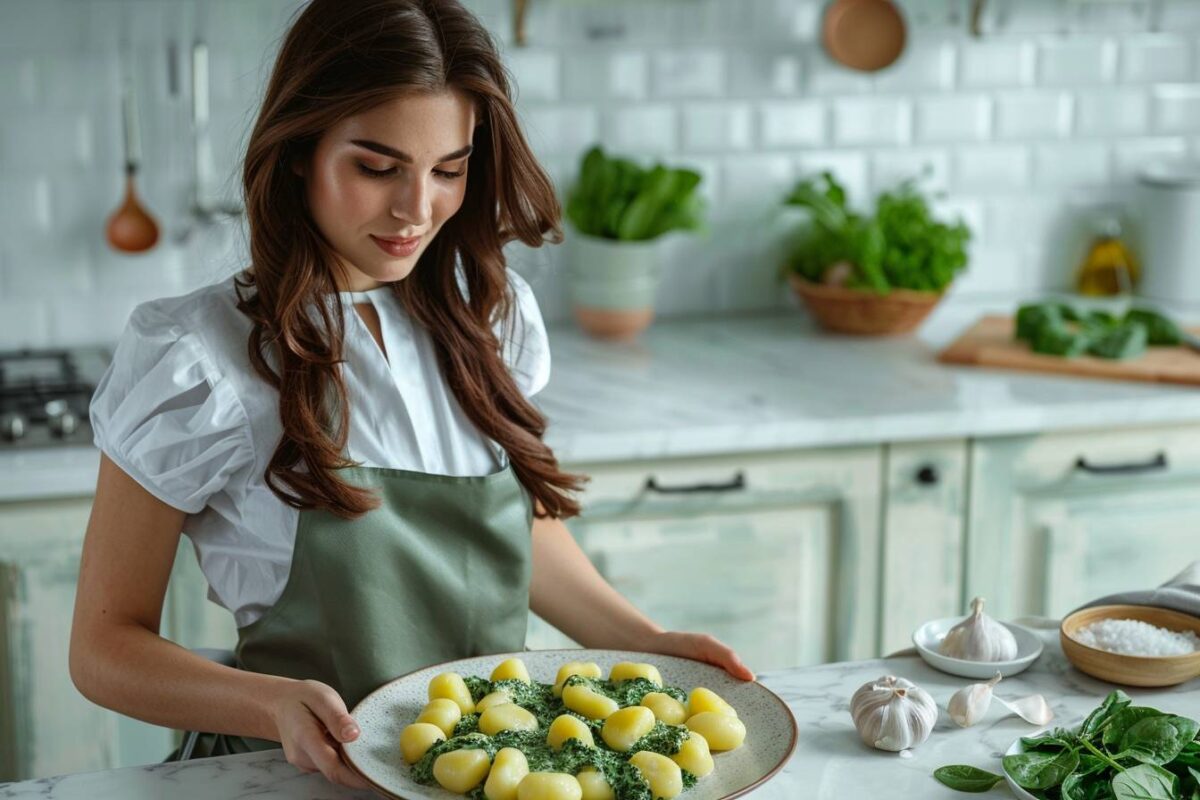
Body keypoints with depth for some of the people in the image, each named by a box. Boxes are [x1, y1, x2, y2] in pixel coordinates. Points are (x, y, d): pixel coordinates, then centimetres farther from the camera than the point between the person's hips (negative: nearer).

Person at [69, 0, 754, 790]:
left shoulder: (491, 311, 4)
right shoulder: (194, 360, -11)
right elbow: (106, 645, -6)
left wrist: (648, 644, 3)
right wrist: (276, 705, -23)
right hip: (313, 779, -3)